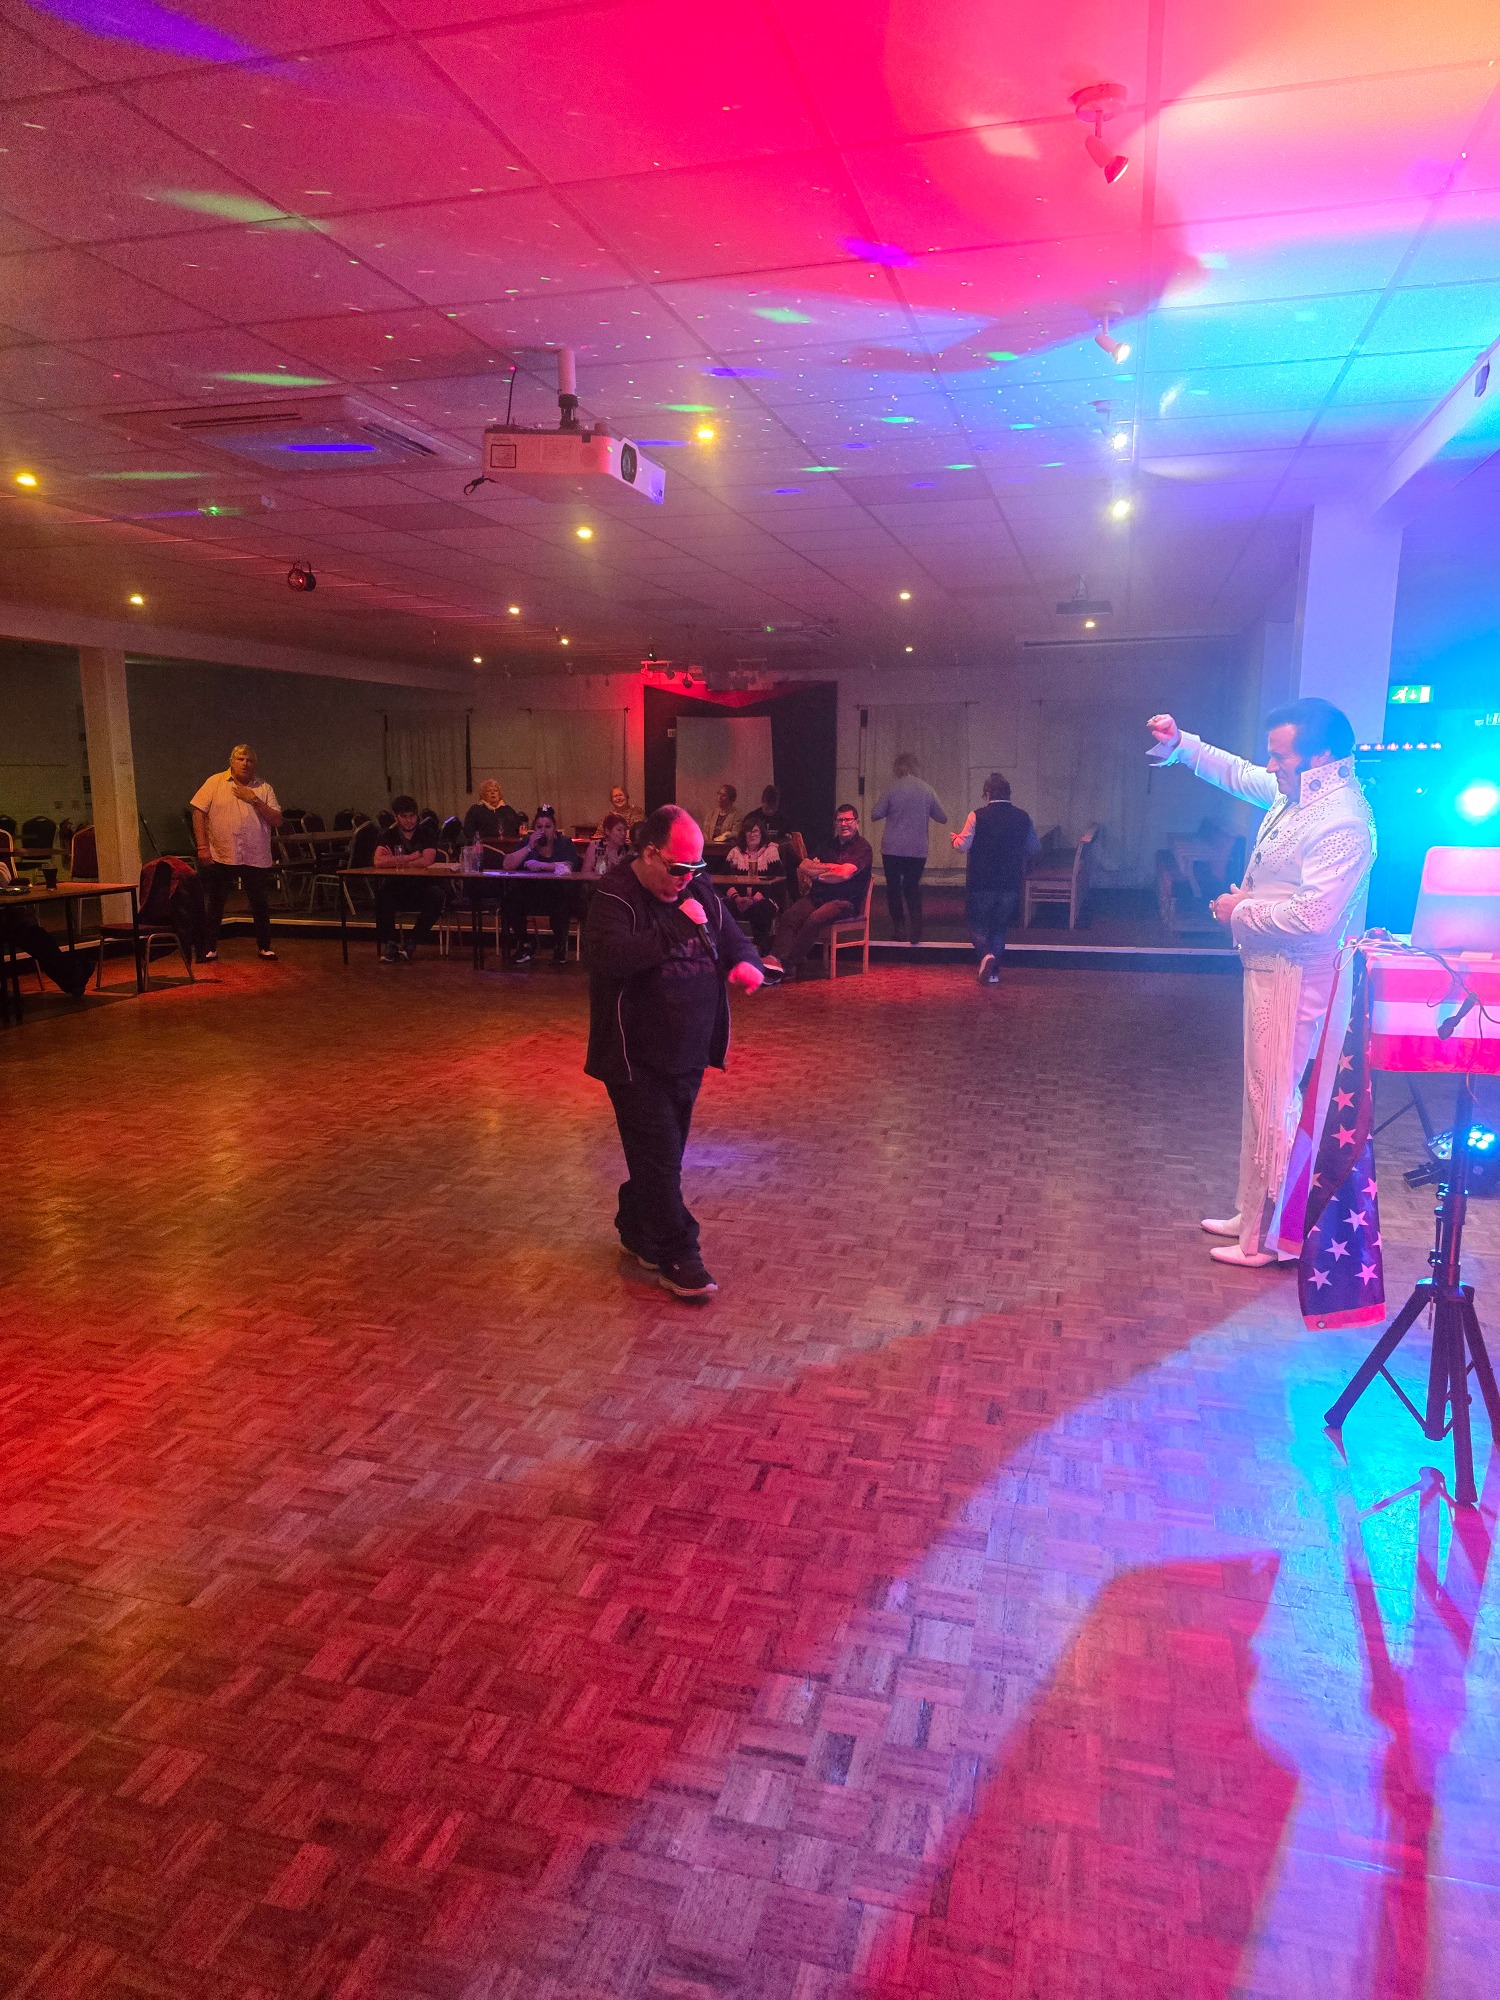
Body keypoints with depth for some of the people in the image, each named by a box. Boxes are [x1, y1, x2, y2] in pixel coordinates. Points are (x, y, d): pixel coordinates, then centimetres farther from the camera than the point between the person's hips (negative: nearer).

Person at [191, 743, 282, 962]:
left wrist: (255, 800, -12)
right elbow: (198, 813, -2)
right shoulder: (215, 782, 1)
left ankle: (264, 946, 21)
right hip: (221, 856, -1)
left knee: (261, 905, 7)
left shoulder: (264, 788, 6)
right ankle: (210, 948, 17)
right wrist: (202, 847, -9)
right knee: (214, 905, 6)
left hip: (256, 858, 1)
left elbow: (277, 820, -1)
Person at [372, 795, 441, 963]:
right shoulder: (389, 835, 5)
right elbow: (378, 861, -14)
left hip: (421, 888, 0)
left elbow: (427, 861, -15)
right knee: (382, 891, -33)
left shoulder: (425, 833, 4)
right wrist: (413, 857, -13)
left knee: (436, 895, -33)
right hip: (397, 889, 0)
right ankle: (388, 943, -20)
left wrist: (396, 860, -10)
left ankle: (412, 944, -20)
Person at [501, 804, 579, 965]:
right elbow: (507, 865, -3)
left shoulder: (565, 843, 3)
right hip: (529, 894, 3)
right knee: (512, 900, -26)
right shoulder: (527, 841, 10)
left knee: (562, 904, -35)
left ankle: (560, 946, -11)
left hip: (557, 895, -2)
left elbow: (568, 867, -17)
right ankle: (522, 947, -11)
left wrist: (541, 865, -22)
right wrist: (529, 847, -10)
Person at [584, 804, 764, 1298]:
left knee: (659, 1154, 17)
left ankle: (636, 1230, 36)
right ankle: (677, 1257, 6)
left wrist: (745, 963, -11)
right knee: (660, 1157, -5)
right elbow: (612, 957, -32)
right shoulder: (615, 897, -15)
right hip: (636, 1059, -7)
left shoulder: (697, 891, 6)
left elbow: (735, 940, 14)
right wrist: (678, 927, -27)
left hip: (687, 1054, 7)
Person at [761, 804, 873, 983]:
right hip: (819, 896, 6)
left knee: (815, 920, -34)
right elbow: (803, 867, 12)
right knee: (788, 916, -23)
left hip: (845, 901, -6)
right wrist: (831, 867, -3)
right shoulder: (830, 845, 22)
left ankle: (783, 965, -36)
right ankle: (775, 959, -40)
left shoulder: (863, 847, 0)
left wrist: (817, 873, -1)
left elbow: (845, 874, -16)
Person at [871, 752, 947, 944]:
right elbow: (942, 818, 5)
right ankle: (916, 929, 1)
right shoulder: (927, 789, -1)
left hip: (893, 848, -2)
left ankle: (898, 925, 11)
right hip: (918, 849, 2)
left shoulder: (892, 789, -8)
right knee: (912, 888, 14)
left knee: (893, 887, 14)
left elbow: (875, 814, -4)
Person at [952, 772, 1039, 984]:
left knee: (977, 925, 10)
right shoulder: (1023, 817, 1)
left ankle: (985, 954, -17)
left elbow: (963, 846, -8)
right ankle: (993, 973, 15)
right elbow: (1035, 849, 12)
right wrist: (1025, 872, 31)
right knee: (999, 927, 15)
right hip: (1011, 884, 3)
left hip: (980, 883, -3)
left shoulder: (977, 815, -10)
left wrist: (956, 839, 14)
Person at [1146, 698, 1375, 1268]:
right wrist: (1180, 746, 15)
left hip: (1297, 980, -10)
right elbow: (1239, 774, 25)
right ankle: (1253, 1214, 32)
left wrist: (1241, 911, -15)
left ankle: (1268, 1238, 12)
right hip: (1270, 969, 10)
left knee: (1275, 1104, -1)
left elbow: (1312, 916, -30)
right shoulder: (1298, 793, 6)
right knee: (1264, 1097, 18)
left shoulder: (1341, 822, -23)